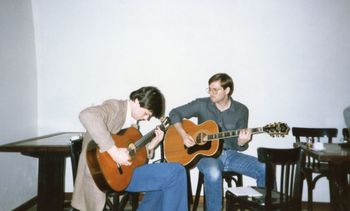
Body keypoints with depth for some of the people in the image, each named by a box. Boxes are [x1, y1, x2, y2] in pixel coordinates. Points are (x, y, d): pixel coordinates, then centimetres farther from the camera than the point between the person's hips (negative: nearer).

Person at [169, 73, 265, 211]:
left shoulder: (241, 110, 1)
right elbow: (175, 113, 0)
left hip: (230, 154, 3)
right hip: (206, 153, -2)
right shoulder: (202, 104, -3)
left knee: (265, 170, -17)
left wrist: (241, 142, -22)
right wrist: (183, 135, -15)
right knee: (213, 173, -38)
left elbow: (240, 147, 3)